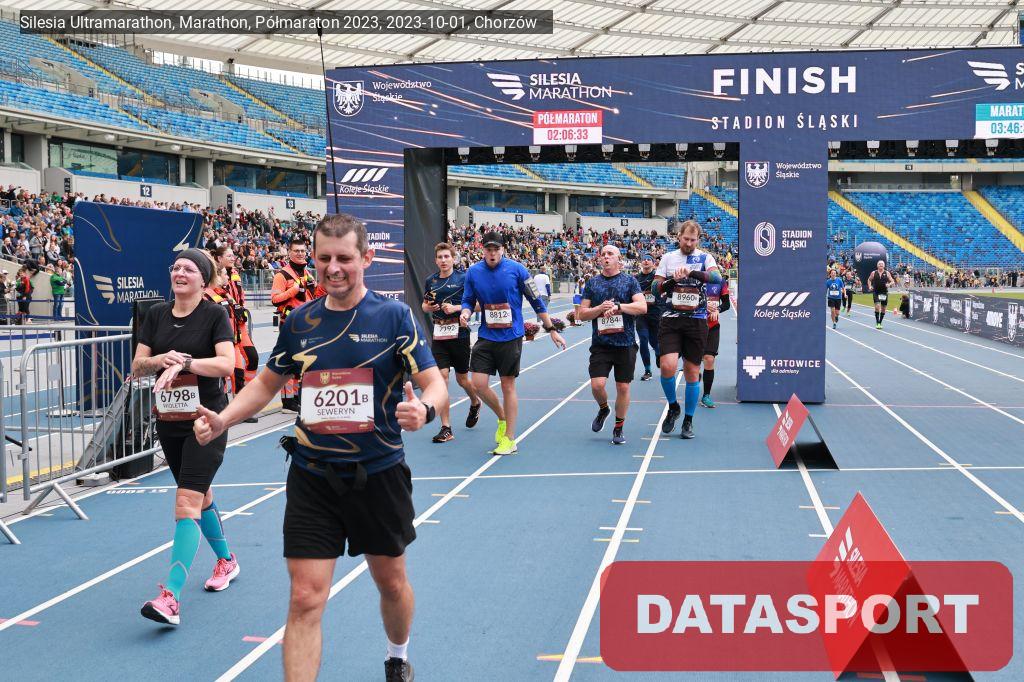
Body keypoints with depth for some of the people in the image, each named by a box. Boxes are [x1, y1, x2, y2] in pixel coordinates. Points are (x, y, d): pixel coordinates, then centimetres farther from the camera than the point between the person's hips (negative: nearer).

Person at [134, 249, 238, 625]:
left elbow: (226, 363, -18)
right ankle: (226, 561, 42)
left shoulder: (215, 314, -8)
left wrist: (184, 361, -28)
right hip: (168, 420, 6)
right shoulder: (156, 314, 7)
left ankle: (171, 597, -22)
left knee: (186, 502, -15)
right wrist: (160, 359, -16)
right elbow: (137, 365, 4)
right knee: (200, 495, 20)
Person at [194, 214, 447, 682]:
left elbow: (435, 383, -10)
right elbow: (267, 383, 15)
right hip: (312, 478, 1)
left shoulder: (394, 316, -8)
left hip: (378, 474, -1)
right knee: (305, 599, -7)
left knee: (391, 581, 19)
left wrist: (424, 408, -34)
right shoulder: (300, 322, 2)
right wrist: (223, 419, -2)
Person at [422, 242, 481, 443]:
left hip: (459, 333, -3)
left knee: (461, 379, 9)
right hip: (438, 334, 3)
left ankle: (475, 403, 44)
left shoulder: (463, 277, -4)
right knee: (441, 377, -7)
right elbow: (424, 305, 20)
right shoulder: (430, 280, 8)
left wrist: (456, 308, -18)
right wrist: (428, 307, -3)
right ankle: (446, 428, -3)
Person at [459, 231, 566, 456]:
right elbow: (468, 300, 10)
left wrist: (552, 330, 0)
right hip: (486, 336, 3)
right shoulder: (473, 272, 0)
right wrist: (465, 312, -14)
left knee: (508, 386, 2)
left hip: (511, 337, -3)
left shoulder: (517, 270, -8)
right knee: (478, 384, -5)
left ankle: (509, 441, 11)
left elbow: (536, 300, -1)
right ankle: (502, 418, 25)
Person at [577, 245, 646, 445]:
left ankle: (619, 428, 19)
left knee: (623, 387, 2)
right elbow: (582, 314, 7)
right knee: (597, 384, -11)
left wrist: (618, 306, -18)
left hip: (625, 344, -1)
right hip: (600, 344, 1)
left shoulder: (630, 281, 4)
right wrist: (600, 308, -10)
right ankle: (603, 409, 22)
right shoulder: (592, 283, 9)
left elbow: (642, 307, -8)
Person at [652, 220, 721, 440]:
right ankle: (673, 407, 10)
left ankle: (688, 420, 19)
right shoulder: (668, 258, 10)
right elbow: (656, 287, 6)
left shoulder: (705, 257, 4)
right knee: (668, 366, -16)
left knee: (692, 373, 4)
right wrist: (672, 280, -13)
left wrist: (691, 273, -29)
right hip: (671, 320, 0)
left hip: (696, 320, 0)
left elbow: (717, 277, -15)